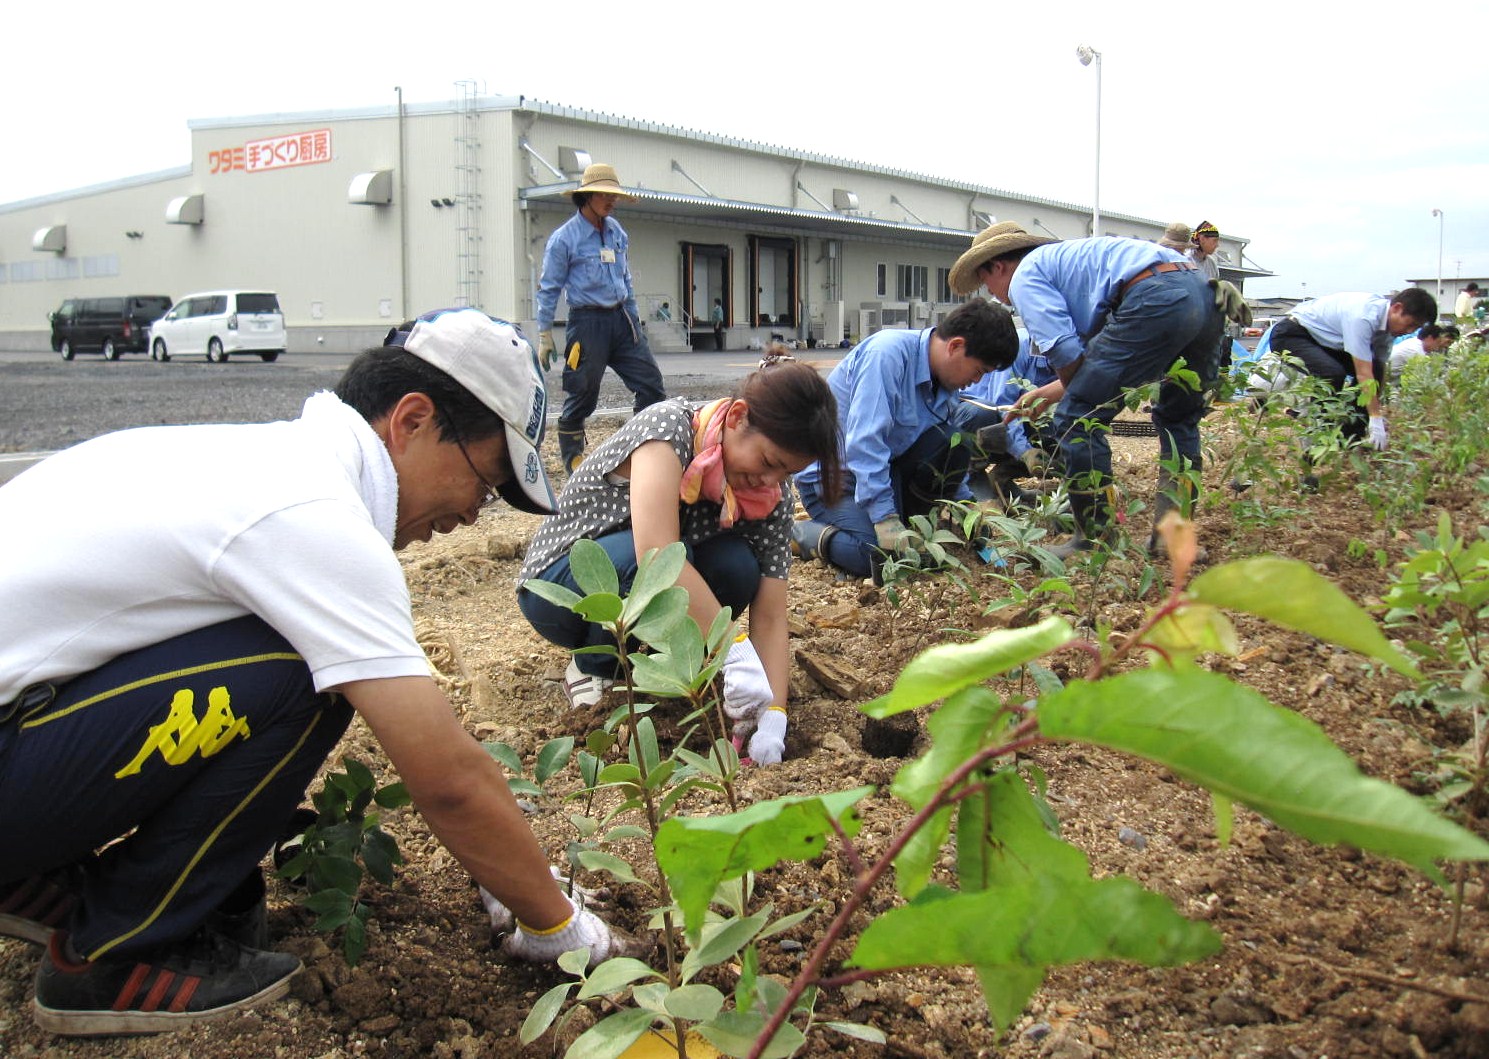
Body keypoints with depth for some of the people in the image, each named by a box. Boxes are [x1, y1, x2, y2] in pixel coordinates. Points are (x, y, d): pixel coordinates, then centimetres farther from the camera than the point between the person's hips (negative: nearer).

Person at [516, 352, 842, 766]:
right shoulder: (668, 426, -29)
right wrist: (736, 653, -46)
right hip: (556, 588, -5)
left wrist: (773, 717, -28)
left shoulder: (771, 500, -12)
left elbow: (770, 619, -15)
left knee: (738, 568, -26)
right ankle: (592, 668, -9)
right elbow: (656, 554, -44)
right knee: (647, 560, -37)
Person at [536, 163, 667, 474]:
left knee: (650, 383, -1)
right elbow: (549, 289, -3)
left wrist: (634, 318, 19)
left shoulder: (616, 231, 11)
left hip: (621, 319, 6)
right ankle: (571, 455, 15)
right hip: (588, 323, -6)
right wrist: (544, 337, -5)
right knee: (582, 393, 0)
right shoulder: (564, 238, -6)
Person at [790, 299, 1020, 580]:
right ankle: (806, 534, -4)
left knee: (954, 440, -15)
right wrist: (886, 520, -36)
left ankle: (911, 522, -1)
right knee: (890, 558, -28)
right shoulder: (887, 353, -25)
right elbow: (864, 442, -33)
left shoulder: (943, 381, 1)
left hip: (885, 467, 8)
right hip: (830, 474, -7)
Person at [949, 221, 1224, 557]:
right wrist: (1047, 392, 46)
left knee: (1077, 418, 0)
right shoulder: (1065, 257, 37)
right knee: (1178, 418, 27)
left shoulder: (1025, 276, 9)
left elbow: (1066, 353, -3)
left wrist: (1072, 395, 16)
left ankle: (1095, 541, 4)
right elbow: (1090, 353, 37)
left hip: (1154, 301, -10)